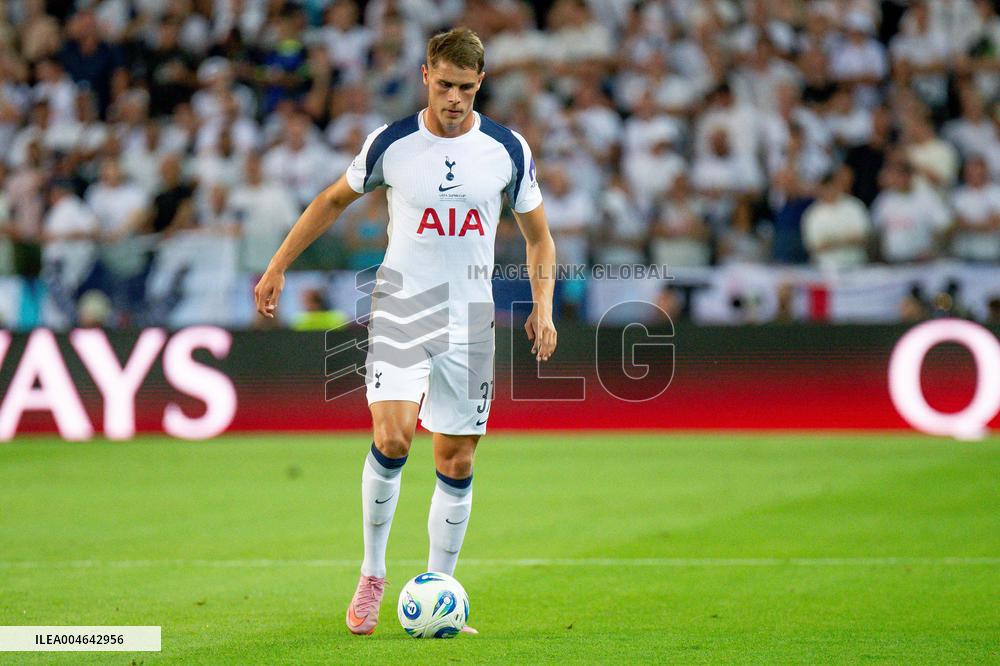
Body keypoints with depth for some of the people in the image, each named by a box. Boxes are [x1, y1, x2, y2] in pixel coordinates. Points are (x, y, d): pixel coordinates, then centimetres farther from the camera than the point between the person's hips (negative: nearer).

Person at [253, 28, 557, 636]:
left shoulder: (508, 150, 1)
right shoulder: (391, 144, -3)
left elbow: (538, 236, 12)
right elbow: (334, 201, 13)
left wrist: (543, 306, -2)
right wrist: (279, 266, 10)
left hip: (470, 319, 2)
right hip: (400, 309, -2)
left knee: (457, 463, 3)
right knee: (392, 438, -21)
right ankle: (372, 572, -1)